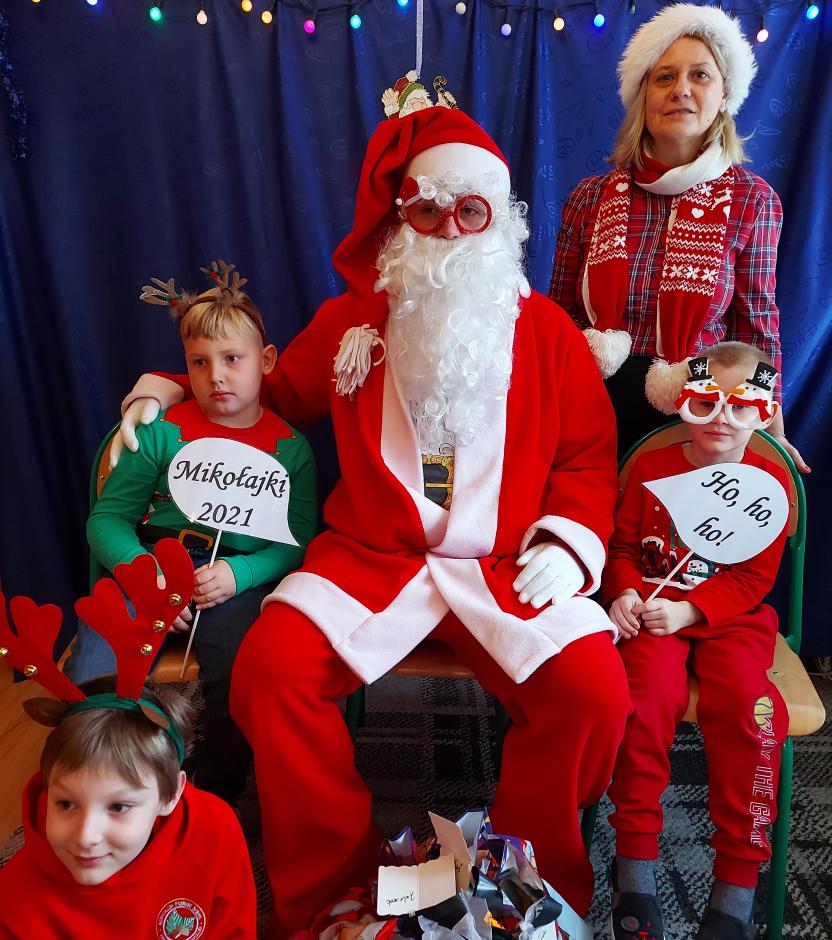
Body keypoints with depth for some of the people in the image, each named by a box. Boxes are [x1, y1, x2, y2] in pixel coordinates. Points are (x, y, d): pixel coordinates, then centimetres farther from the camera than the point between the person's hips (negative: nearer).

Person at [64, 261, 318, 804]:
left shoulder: (290, 447, 8)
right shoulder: (164, 432, 8)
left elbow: (299, 540, 3)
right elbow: (107, 517, 6)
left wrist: (239, 573, -15)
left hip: (242, 576, -1)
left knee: (241, 678, -29)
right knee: (92, 680, -21)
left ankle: (212, 803, 1)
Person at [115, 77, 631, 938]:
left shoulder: (546, 329, 7)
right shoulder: (350, 321, 9)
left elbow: (587, 453, 9)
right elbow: (279, 395, 24)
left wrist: (571, 539, -8)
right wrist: (177, 387, 13)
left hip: (509, 565, 0)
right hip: (369, 556, 1)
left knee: (594, 686, -24)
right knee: (271, 664, -23)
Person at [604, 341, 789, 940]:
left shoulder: (769, 480, 3)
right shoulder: (652, 467, 7)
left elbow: (754, 579, -1)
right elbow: (624, 545, 10)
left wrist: (687, 610, -16)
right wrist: (626, 593, -11)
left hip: (730, 616, 0)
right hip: (652, 610, 0)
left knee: (746, 702, -27)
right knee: (651, 694, -28)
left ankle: (736, 890, -12)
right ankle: (635, 867, -13)